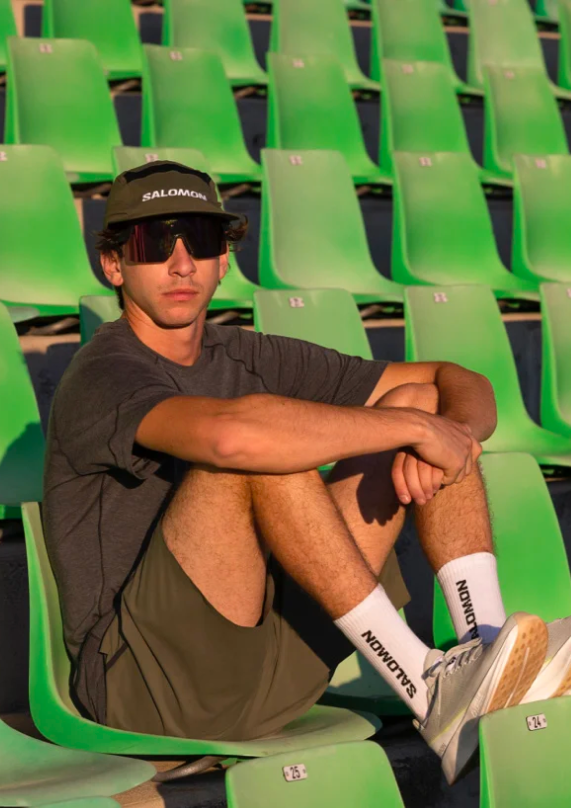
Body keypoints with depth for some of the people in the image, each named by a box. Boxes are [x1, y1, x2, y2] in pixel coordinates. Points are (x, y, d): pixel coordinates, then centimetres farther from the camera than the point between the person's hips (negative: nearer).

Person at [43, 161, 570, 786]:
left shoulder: (250, 359, 10)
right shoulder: (104, 376, -12)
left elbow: (461, 385, 9)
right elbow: (230, 434, -37)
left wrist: (451, 430, -15)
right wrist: (415, 428, -26)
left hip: (273, 671, 7)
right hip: (144, 683, -7)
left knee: (418, 400, 0)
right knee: (266, 442, -30)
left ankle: (486, 643, -19)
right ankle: (431, 692, -26)